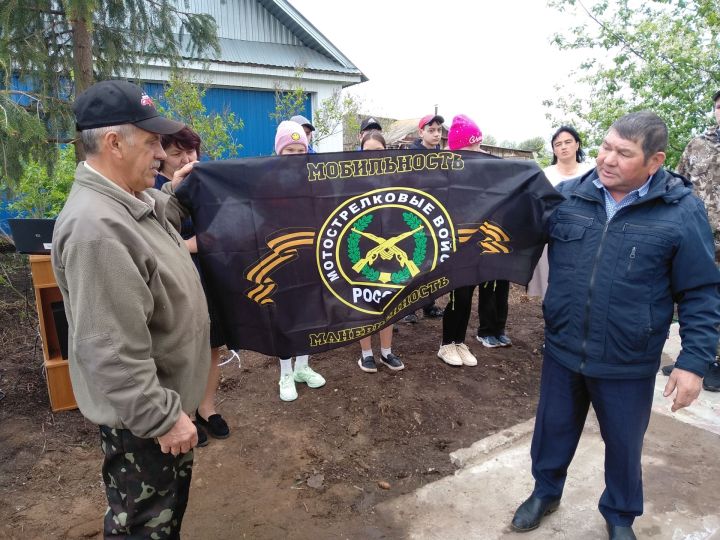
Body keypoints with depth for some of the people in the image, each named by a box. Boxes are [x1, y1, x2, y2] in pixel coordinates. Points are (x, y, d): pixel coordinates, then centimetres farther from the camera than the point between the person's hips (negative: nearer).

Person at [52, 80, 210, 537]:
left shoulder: (132, 200, 0)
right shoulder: (96, 227, -31)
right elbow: (112, 353, -31)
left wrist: (175, 198, 14)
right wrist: (162, 417, -25)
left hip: (166, 395, 10)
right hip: (142, 412, -9)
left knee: (172, 500, 29)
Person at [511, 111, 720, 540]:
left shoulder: (682, 210, -11)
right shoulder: (565, 196, -4)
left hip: (628, 364, -2)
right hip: (563, 351, 2)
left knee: (624, 444, 19)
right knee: (554, 429, 20)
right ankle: (546, 492, 47)